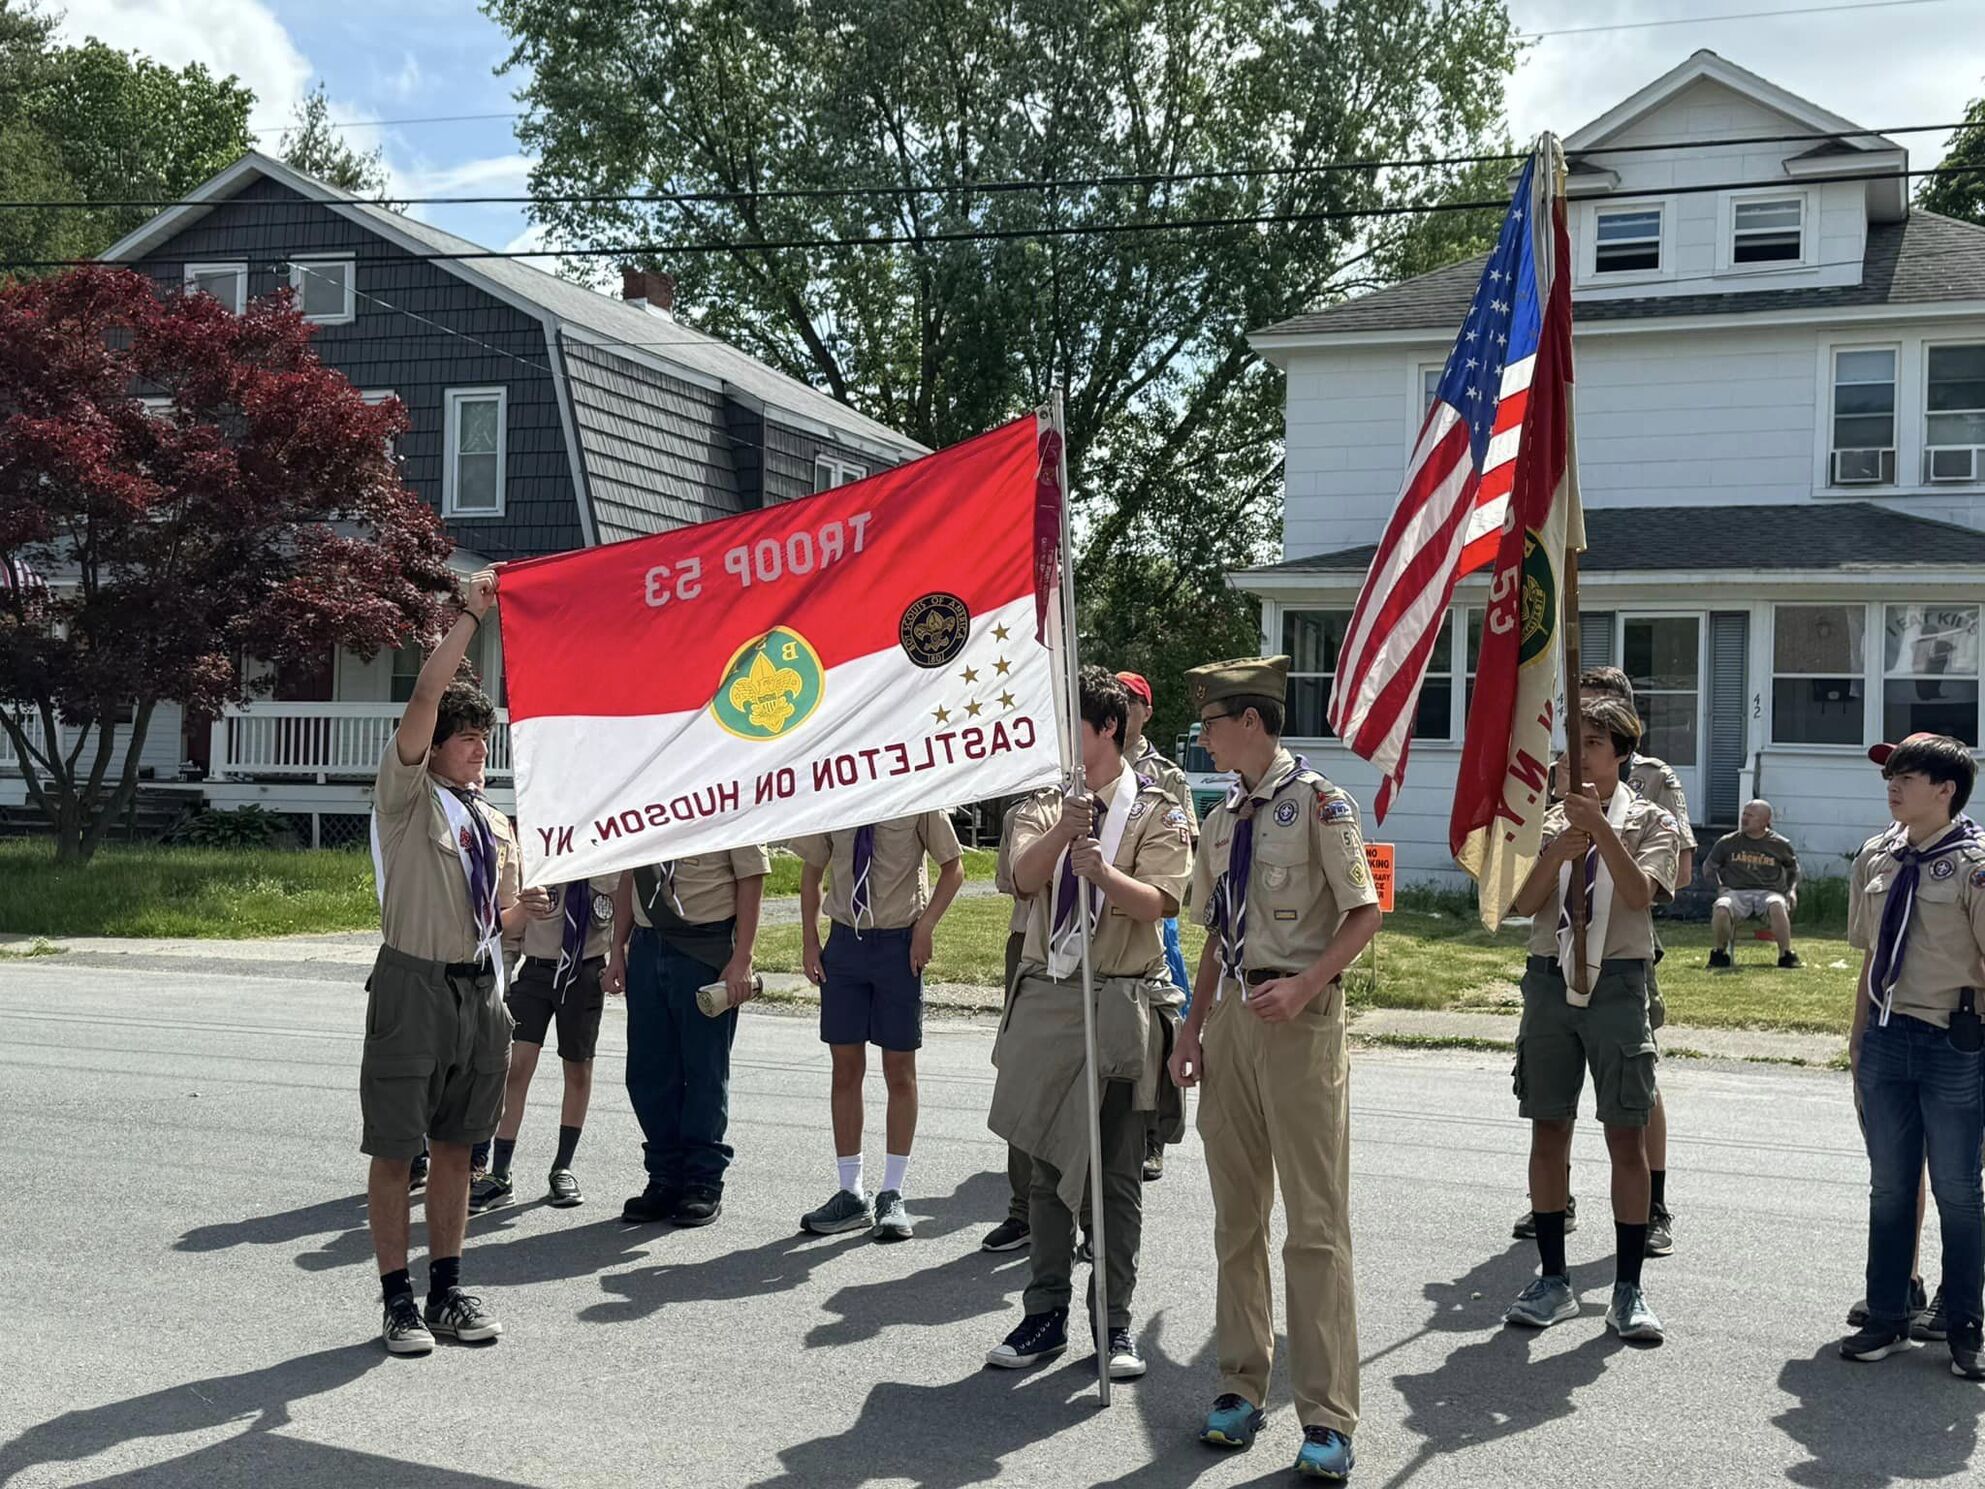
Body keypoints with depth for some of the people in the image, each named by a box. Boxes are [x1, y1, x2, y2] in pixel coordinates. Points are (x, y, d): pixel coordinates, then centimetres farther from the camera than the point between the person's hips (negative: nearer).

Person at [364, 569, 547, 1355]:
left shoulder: (495, 824, 16)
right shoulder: (407, 797, -2)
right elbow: (425, 697, -16)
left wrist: (519, 912, 0)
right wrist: (470, 615, -18)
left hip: (479, 992, 6)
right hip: (413, 988, -6)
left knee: (454, 1148, 12)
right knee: (395, 1151, 0)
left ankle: (447, 1291, 20)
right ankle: (398, 1301, 8)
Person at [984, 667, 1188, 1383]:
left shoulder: (1156, 812, 1)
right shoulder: (1044, 806, 10)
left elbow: (1157, 902, -12)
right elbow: (1026, 878, -10)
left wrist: (1103, 871, -29)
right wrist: (1062, 832, -28)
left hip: (1121, 1002, -3)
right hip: (1046, 996, 3)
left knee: (1116, 1172, 3)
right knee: (1046, 1163, 9)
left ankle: (1114, 1323, 14)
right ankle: (1046, 1315, 20)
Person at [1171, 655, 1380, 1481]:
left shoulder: (1317, 802, -8)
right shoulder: (1223, 817, 12)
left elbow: (1364, 912, -9)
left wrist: (1303, 986, -20)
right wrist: (1194, 1028, 12)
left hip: (1299, 1019, -7)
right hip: (1231, 1015, 7)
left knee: (1316, 1220, -3)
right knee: (1238, 1213, 13)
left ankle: (1327, 1420, 3)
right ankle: (1242, 1385, 25)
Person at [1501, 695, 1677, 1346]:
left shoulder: (1651, 821, 4)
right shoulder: (1549, 820, 12)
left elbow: (1640, 893, -14)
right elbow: (1523, 904, 1)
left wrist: (1599, 828, -21)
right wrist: (1556, 853, -15)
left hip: (1617, 982, -3)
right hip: (1549, 978, 3)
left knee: (1626, 1137, -2)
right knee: (1548, 1131, 6)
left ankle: (1627, 1290, 7)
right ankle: (1553, 1279, 16)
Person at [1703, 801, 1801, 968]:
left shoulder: (1780, 845, 11)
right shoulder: (1728, 842, 11)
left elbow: (1793, 868, 27)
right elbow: (1709, 865, 21)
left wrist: (1792, 890, 10)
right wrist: (1719, 886, 5)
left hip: (1768, 892, 0)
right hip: (1736, 892, 1)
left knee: (1777, 906, -38)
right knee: (1721, 909, -34)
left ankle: (1786, 954, -24)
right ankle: (1720, 951, -9)